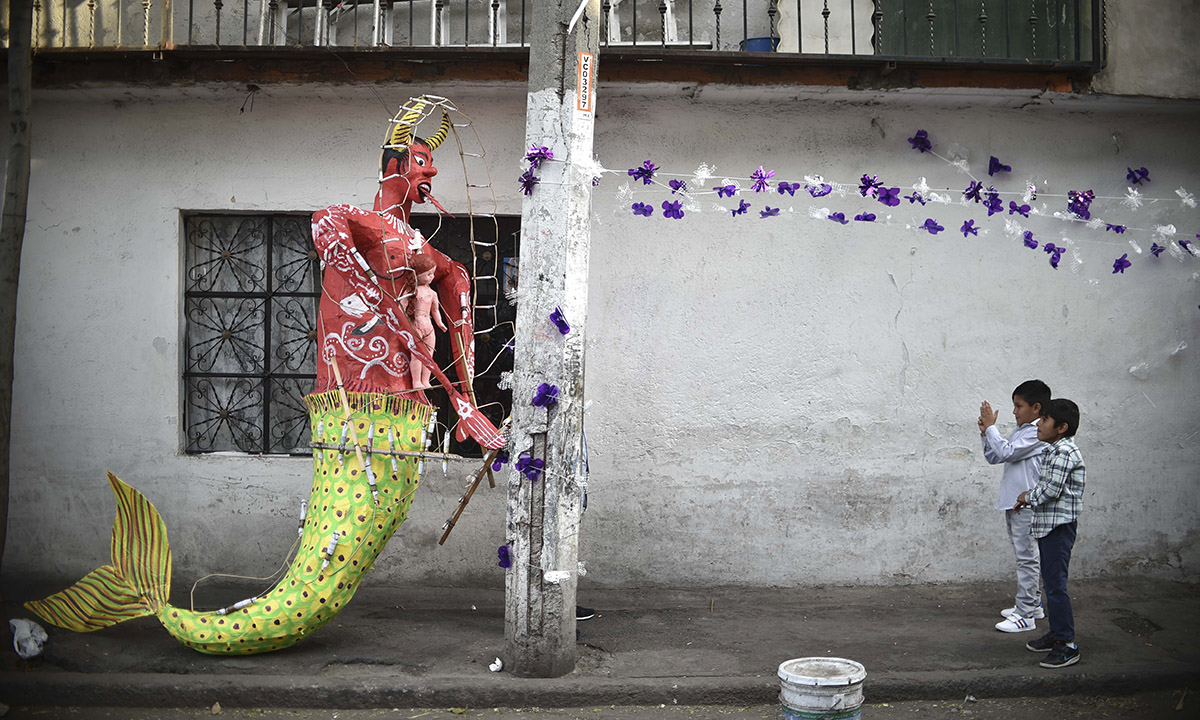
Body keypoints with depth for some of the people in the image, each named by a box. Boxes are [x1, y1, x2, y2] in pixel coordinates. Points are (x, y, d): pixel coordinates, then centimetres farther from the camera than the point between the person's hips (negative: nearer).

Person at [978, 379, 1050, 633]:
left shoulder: (1038, 433, -14)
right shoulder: (1021, 431, 16)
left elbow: (1007, 452, -22)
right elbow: (993, 457, 16)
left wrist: (991, 427, -13)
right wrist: (986, 433, 3)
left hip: (1026, 505, -10)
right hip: (1012, 503, 10)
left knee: (1026, 557, -6)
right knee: (1023, 557, 17)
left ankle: (1026, 615, -2)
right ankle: (1032, 604, 28)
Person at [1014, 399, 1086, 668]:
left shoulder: (1064, 452, -17)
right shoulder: (1054, 450, 16)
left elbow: (1051, 490, -22)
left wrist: (1028, 497, -6)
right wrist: (1029, 499, 5)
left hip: (1059, 526, -11)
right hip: (1048, 525, 11)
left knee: (1056, 584, -9)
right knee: (1050, 582, 17)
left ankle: (1067, 645, -5)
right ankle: (1056, 633, 27)